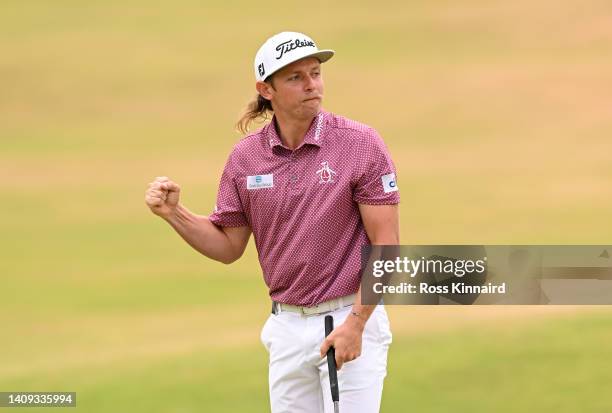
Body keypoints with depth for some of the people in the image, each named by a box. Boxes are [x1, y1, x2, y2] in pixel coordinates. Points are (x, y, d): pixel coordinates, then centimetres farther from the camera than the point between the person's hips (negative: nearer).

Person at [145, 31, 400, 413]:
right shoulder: (245, 157, 3)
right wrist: (173, 212, -5)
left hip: (351, 320, -4)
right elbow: (228, 247, 11)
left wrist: (355, 323, -16)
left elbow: (387, 245, -10)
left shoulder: (362, 144, -9)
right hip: (287, 327, 4)